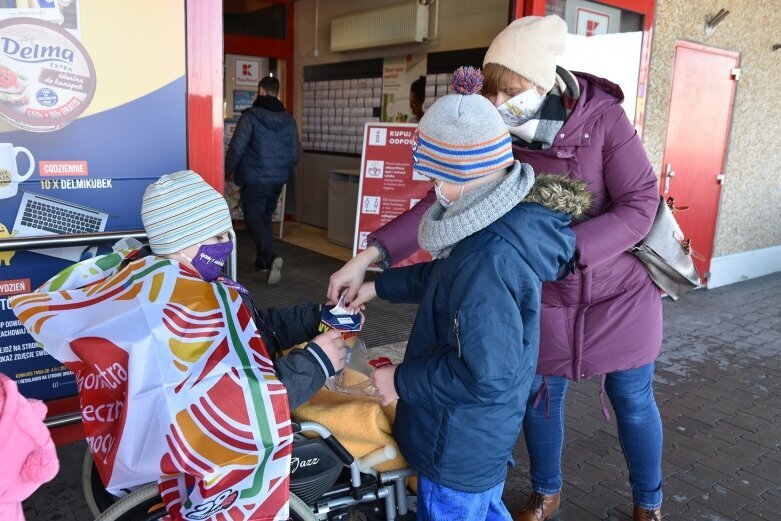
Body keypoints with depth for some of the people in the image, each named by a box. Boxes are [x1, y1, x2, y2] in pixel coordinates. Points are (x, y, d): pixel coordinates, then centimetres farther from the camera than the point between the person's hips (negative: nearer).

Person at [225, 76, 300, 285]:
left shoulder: (250, 116, -11)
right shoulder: (288, 119, 5)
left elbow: (236, 149, -14)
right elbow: (295, 152, 9)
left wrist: (227, 172, 0)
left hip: (255, 179, -5)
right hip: (278, 180, 6)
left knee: (254, 219, -1)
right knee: (265, 218, 19)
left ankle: (271, 257, -21)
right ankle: (262, 260, 23)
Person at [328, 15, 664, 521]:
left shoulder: (602, 116, -20)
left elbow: (640, 205, -21)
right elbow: (445, 203, -16)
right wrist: (369, 256, -25)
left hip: (620, 289, -2)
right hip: (546, 296, 2)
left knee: (632, 400, 13)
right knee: (541, 395, 14)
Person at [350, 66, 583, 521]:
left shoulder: (488, 257, -35)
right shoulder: (508, 222, -3)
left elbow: (485, 375, -32)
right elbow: (444, 278, 15)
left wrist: (401, 381, -19)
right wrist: (380, 286, 15)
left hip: (459, 450, -9)